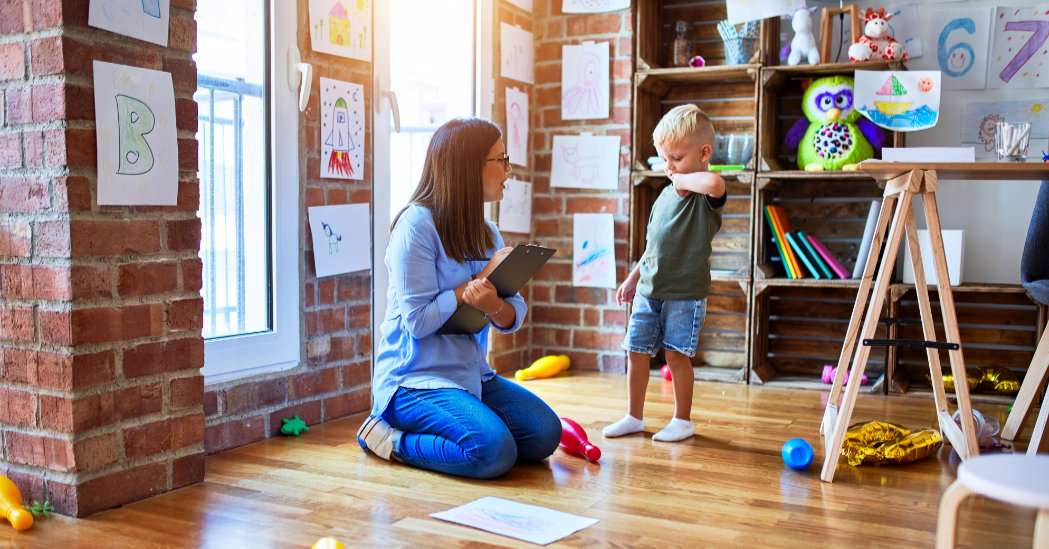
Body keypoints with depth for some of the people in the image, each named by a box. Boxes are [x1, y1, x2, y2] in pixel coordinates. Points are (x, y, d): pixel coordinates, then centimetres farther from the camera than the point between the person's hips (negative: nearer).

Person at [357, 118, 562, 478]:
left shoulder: (486, 232, 10)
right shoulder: (417, 224, -13)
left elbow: (514, 316, 4)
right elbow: (417, 320, -18)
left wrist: (494, 306, -21)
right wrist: (483, 278, -13)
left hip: (471, 374, 8)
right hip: (415, 378, -8)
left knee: (545, 434, -7)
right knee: (494, 451, -26)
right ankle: (385, 437, -3)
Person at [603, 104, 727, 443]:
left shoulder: (706, 195, -9)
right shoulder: (665, 196, 11)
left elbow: (715, 183, -37)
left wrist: (682, 178, -20)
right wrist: (633, 278, 22)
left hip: (686, 291, -6)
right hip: (649, 288, 7)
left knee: (676, 354, -3)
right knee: (637, 351, 8)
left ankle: (682, 420, 14)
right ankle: (634, 417, 21)